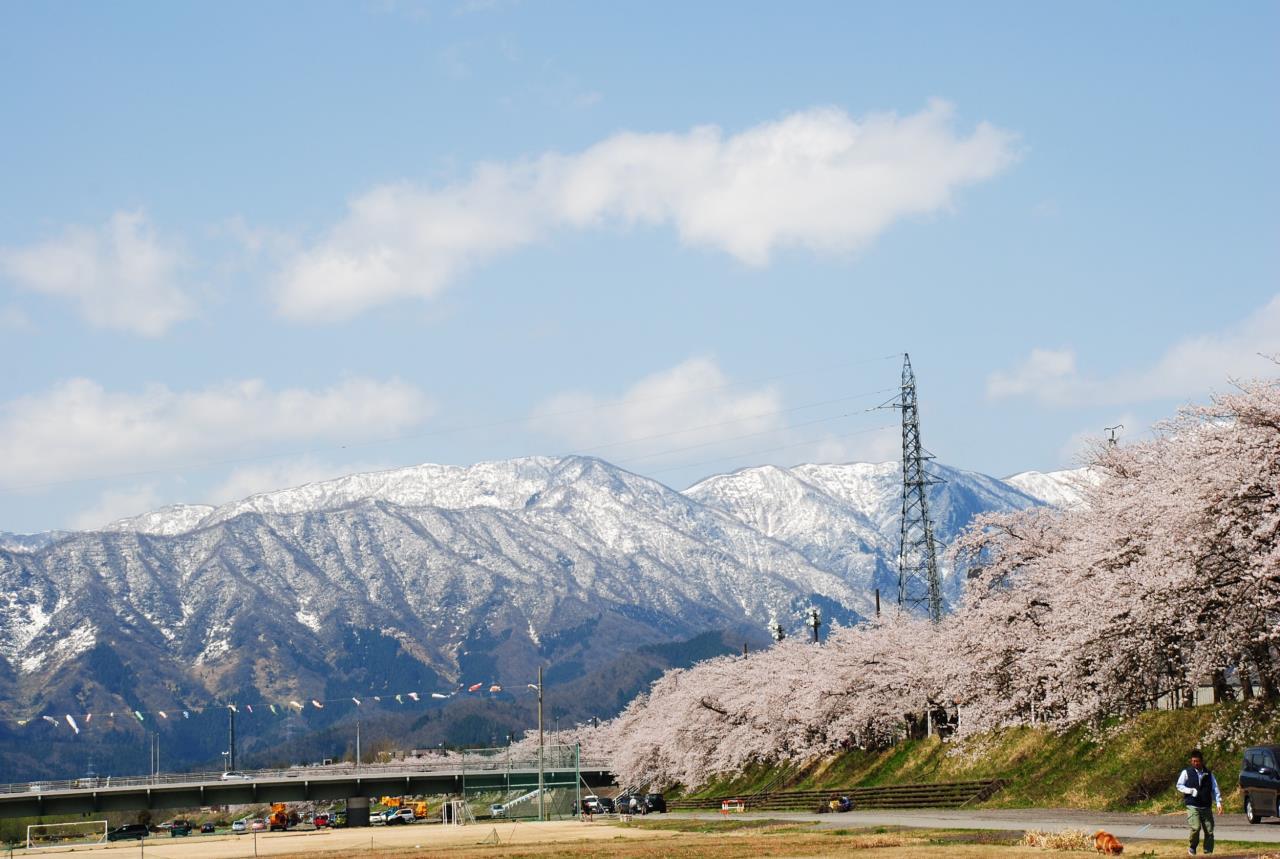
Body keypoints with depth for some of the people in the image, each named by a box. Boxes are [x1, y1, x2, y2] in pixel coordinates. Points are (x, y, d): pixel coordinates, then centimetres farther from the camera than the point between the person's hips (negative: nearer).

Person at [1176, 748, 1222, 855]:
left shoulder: (1208, 773, 11)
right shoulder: (1187, 772, 3)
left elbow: (1215, 788, 9)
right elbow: (1179, 786, 7)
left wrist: (1218, 802, -2)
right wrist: (1190, 791, -10)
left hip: (1206, 807, 3)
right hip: (1192, 806, -3)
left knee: (1209, 831, 0)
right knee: (1195, 828, -18)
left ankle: (1208, 852, 11)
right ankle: (1192, 848, 6)